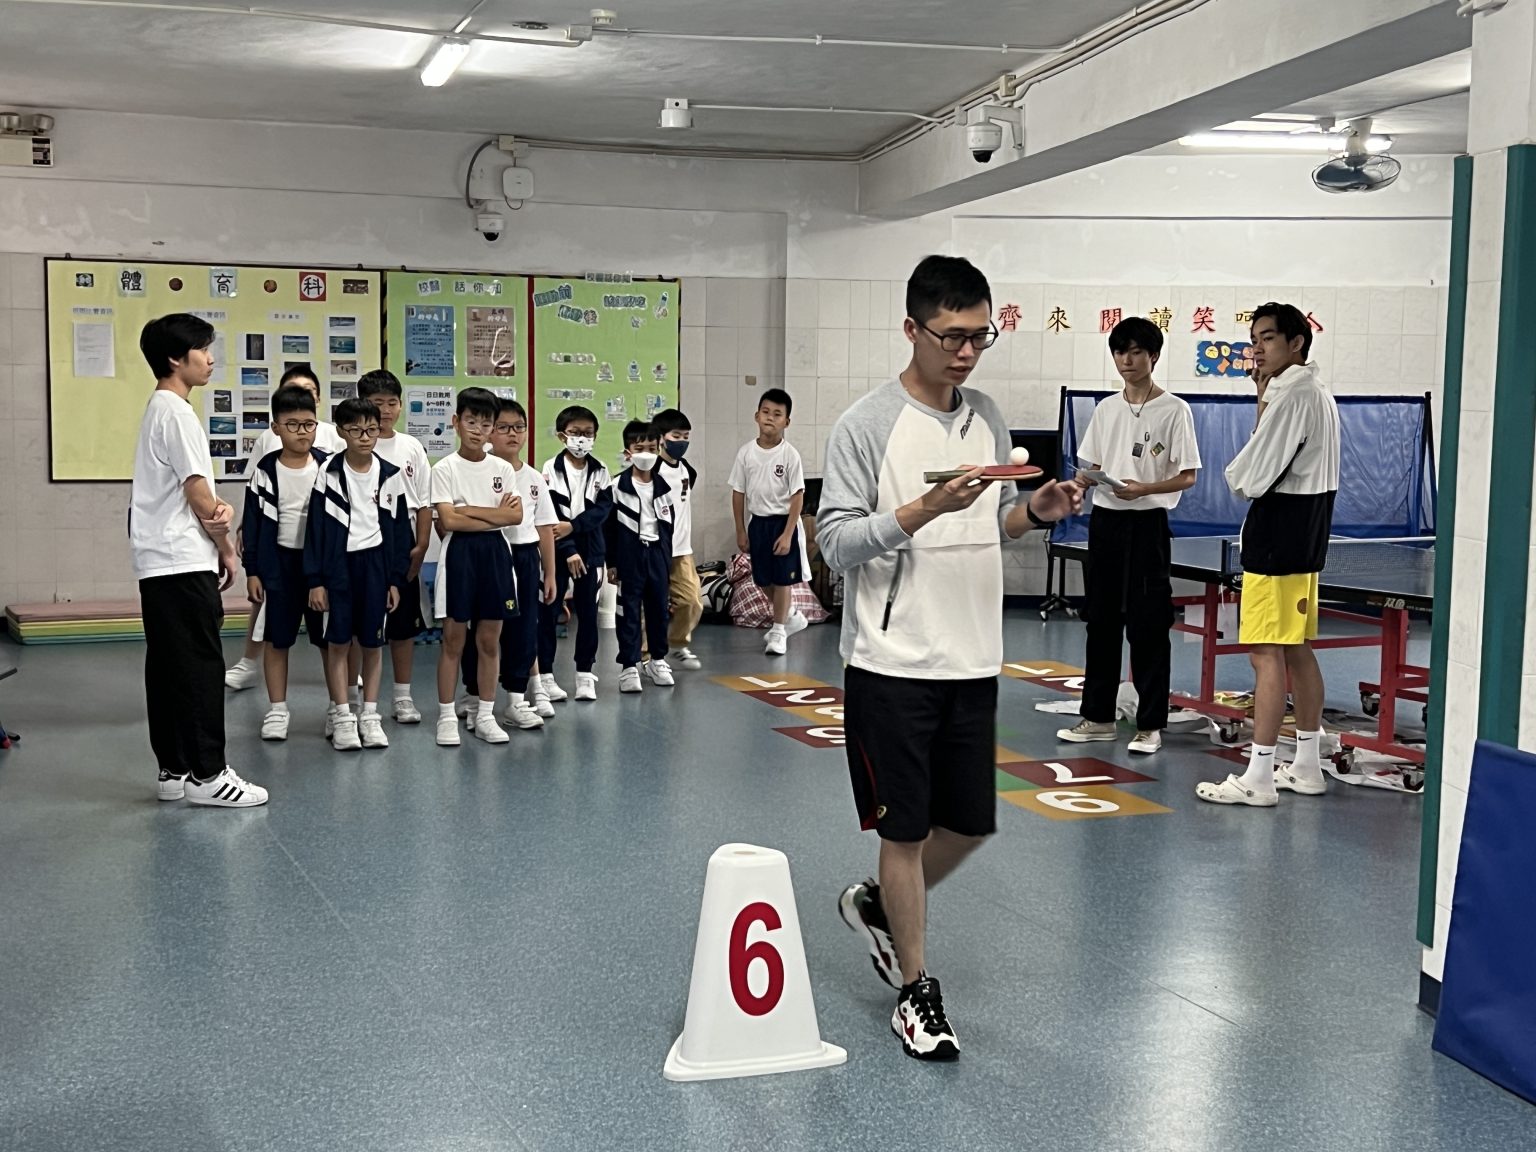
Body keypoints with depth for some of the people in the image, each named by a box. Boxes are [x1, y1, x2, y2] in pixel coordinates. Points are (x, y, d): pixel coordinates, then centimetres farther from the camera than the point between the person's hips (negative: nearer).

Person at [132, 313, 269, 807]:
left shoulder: (160, 408, 18)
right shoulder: (177, 412, -13)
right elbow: (197, 493, -15)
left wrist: (222, 509, -5)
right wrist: (225, 546, -2)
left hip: (160, 563, 10)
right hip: (184, 562, -10)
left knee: (168, 665, 10)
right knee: (201, 665, -7)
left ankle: (174, 770, 15)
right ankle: (207, 774, -4)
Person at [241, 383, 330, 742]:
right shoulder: (265, 470, -4)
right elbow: (254, 521, 0)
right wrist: (252, 571, -3)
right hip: (279, 562, 0)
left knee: (331, 638, 7)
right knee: (275, 639, 7)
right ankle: (277, 710, 18)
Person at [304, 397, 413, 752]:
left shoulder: (391, 476, 2)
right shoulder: (329, 474, -3)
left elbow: (400, 529, 6)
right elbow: (316, 528, -2)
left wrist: (396, 580, 3)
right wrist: (315, 580, -6)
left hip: (375, 563, 1)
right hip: (338, 563, -1)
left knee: (373, 642, 7)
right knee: (338, 641, 2)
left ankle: (370, 716, 16)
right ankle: (341, 717, 10)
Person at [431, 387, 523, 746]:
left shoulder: (502, 469, 7)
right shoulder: (445, 469, -3)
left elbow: (516, 515, -5)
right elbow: (448, 521, -14)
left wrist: (469, 510, -12)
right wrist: (496, 515, -10)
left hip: (494, 552, 3)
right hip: (459, 553, -3)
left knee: (490, 640, 7)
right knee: (453, 639, 1)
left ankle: (484, 715, 17)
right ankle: (447, 717, 9)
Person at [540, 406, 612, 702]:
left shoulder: (600, 471, 5)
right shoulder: (551, 469, -5)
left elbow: (603, 508, -4)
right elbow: (550, 515, -11)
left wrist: (573, 526, -19)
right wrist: (569, 552, -17)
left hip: (589, 549, 3)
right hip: (557, 550, -3)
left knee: (588, 610, 7)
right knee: (549, 611, 1)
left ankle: (585, 673, 15)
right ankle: (545, 674, 8)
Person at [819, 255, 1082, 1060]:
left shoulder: (987, 418, 8)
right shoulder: (866, 426, -11)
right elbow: (836, 542, -15)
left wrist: (1036, 512, -3)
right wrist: (926, 508, -27)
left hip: (974, 659, 6)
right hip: (894, 661, -6)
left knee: (971, 823, 13)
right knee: (907, 828, 4)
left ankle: (876, 904, 40)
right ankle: (915, 988, 22)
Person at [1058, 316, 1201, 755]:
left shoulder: (1174, 410, -5)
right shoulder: (1106, 409, 11)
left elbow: (1187, 476, -7)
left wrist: (1143, 488, -22)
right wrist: (1081, 480, -7)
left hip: (1148, 524, -5)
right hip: (1106, 521, 5)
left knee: (1148, 627, -3)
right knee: (1102, 622, 9)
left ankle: (1150, 725, 5)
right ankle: (1098, 717, 18)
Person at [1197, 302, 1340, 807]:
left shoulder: (1290, 394, -16)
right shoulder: (1319, 394, 15)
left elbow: (1251, 476, -18)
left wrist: (1237, 477, 4)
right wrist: (1267, 403, 7)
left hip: (1277, 536, -10)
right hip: (1306, 535, 10)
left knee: (1266, 652, -9)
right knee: (1297, 650, 14)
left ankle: (1257, 778, -7)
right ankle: (1307, 766, 21)